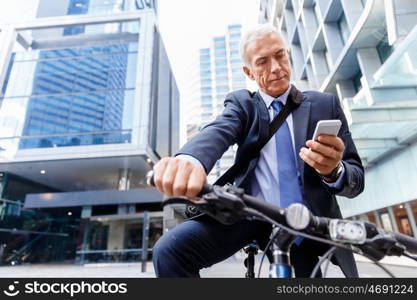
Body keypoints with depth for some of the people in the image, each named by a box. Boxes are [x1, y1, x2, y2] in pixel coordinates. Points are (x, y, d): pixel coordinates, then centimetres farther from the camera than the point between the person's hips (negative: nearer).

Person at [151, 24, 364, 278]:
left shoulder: (325, 104, 5)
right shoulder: (242, 103, 4)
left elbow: (357, 180, 1)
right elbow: (218, 132, -20)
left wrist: (334, 171, -25)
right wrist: (189, 159, -45)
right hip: (248, 214, -1)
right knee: (170, 249, -21)